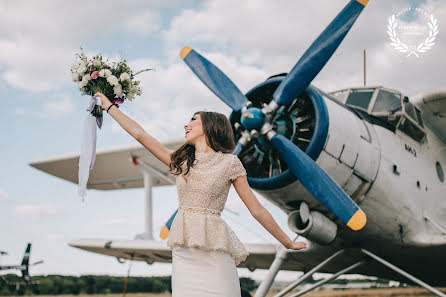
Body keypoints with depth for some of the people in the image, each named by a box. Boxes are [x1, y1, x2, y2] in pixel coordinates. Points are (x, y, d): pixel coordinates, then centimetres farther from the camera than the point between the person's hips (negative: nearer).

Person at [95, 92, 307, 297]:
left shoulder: (229, 162, 1)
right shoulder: (180, 161, 14)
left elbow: (256, 209, 4)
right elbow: (139, 134, 15)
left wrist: (288, 243, 6)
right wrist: (109, 107, 18)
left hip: (214, 252, -4)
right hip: (183, 253, 4)